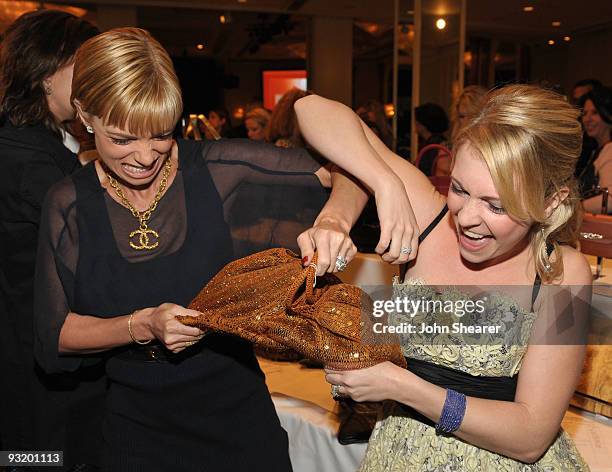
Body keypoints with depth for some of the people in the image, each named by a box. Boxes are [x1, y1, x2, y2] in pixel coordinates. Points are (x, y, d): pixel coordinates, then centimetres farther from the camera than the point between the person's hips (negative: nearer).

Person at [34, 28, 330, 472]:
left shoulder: (217, 167, -14)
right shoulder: (68, 205, -7)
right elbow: (54, 335, -4)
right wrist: (143, 326, -20)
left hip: (237, 414, -1)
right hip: (135, 424, 1)